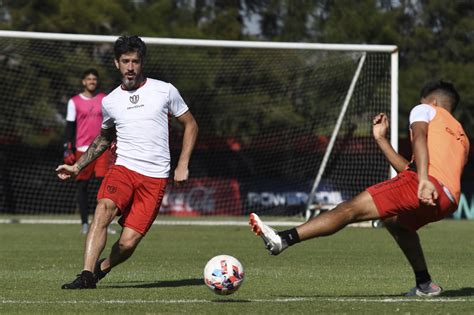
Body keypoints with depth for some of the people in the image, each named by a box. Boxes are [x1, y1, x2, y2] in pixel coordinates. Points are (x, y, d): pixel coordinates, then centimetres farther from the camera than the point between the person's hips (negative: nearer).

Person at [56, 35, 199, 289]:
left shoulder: (164, 91, 3)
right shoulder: (109, 101, 11)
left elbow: (190, 125, 12)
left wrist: (183, 165, 3)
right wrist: (77, 167, 21)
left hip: (155, 178, -2)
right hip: (123, 169, 2)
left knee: (127, 243, -11)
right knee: (103, 209, -30)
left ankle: (100, 269, 18)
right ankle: (86, 275, -33)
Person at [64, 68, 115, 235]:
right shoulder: (74, 102, 4)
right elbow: (70, 126, 3)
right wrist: (68, 149, -3)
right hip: (82, 149, -1)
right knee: (82, 185, 2)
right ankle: (84, 223, 9)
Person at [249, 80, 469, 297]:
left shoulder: (425, 110, 21)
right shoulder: (462, 138, 39)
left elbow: (419, 136, -5)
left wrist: (424, 179, -21)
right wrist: (381, 139, 39)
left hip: (430, 185, -7)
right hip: (450, 200, 7)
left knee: (351, 209, -13)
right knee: (394, 221, 34)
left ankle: (284, 239, -25)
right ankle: (424, 284, 30)